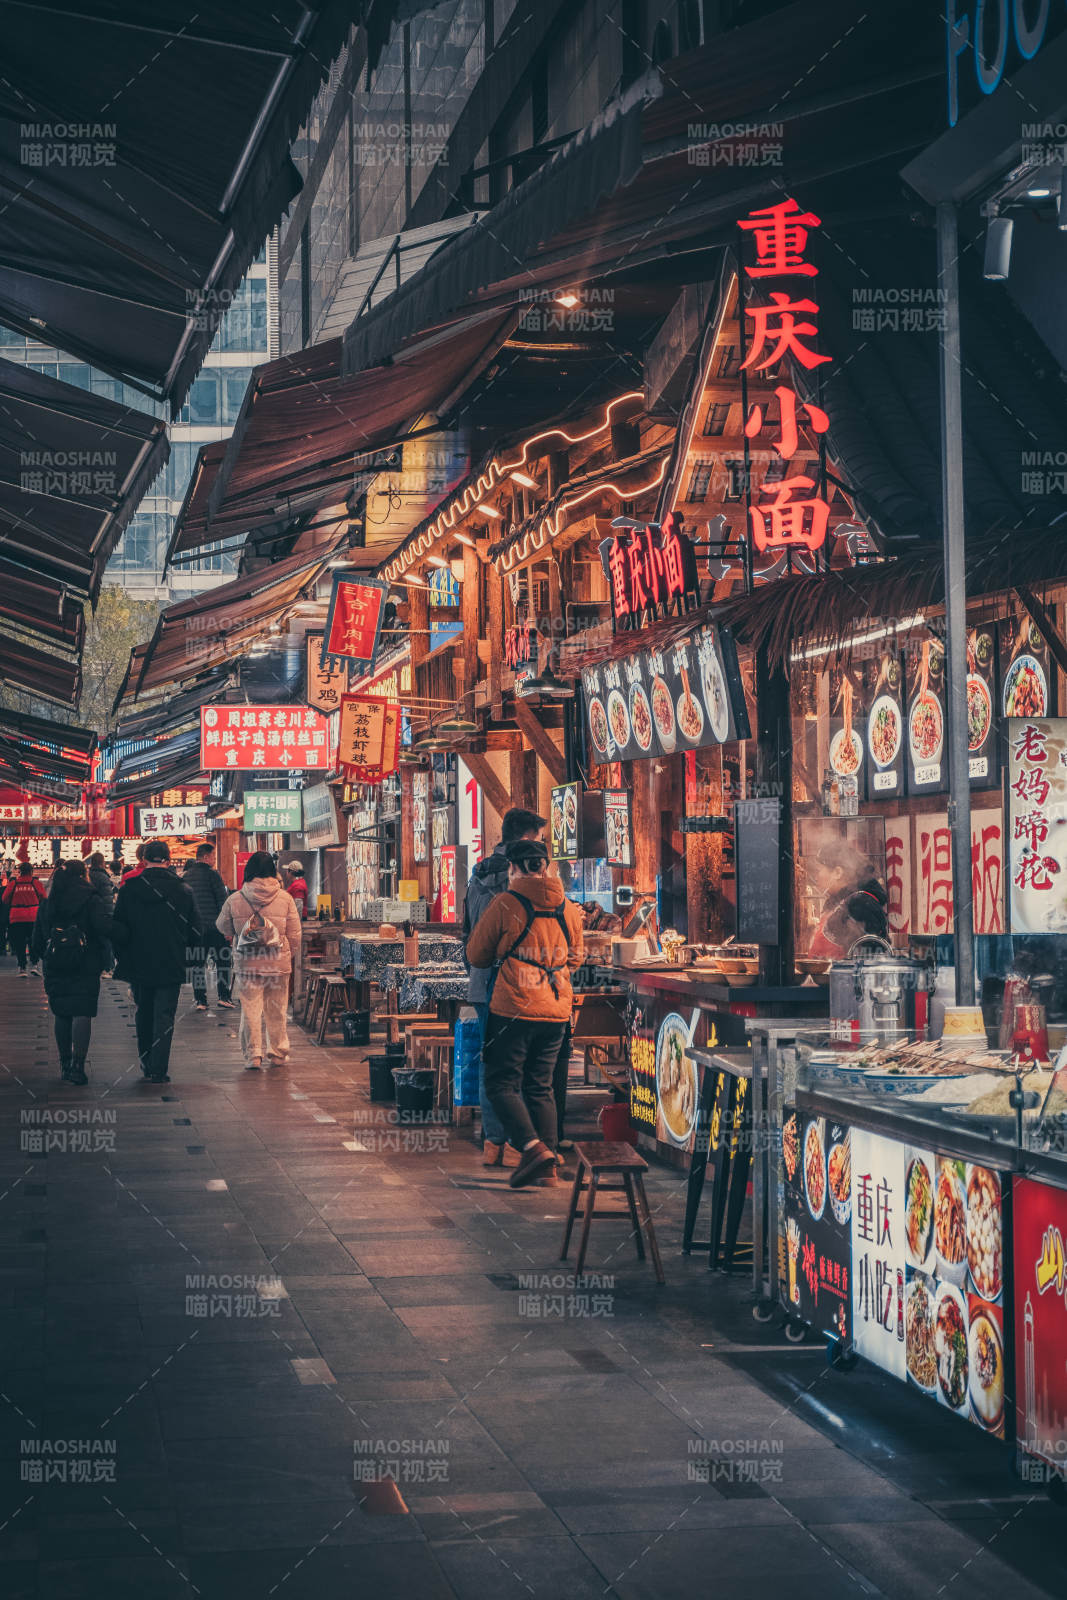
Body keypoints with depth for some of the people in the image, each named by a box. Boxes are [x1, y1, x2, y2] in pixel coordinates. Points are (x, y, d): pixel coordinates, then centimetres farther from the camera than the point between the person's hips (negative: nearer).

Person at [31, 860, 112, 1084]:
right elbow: (105, 927, -18)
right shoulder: (91, 900, -5)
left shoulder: (47, 903, 11)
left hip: (55, 968, 4)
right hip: (85, 967, -4)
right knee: (82, 1014, -5)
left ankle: (65, 1063, 18)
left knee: (62, 1015, 13)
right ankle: (77, 1065, -13)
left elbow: (38, 940, 12)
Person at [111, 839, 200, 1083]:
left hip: (138, 965, 1)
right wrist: (183, 950, 17)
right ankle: (158, 1070, -6)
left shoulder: (129, 889, -5)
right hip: (171, 966, -1)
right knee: (164, 1018, 1)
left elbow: (117, 928, -3)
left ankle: (146, 1065, 25)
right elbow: (195, 932, -1)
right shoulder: (182, 890, -6)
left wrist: (122, 957, 11)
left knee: (144, 1015, 18)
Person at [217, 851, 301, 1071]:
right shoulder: (285, 898, -5)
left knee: (250, 1011, 6)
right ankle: (278, 1053, 23)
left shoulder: (235, 899, -5)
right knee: (276, 1011, 12)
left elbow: (223, 928, 11)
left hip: (247, 964, -1)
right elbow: (295, 935, 1)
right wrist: (288, 955, 18)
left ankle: (253, 1056, 5)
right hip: (278, 963, 1)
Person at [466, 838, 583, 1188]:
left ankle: (533, 1147, -16)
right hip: (556, 1012, 5)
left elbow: (477, 955, 3)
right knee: (540, 1087, 14)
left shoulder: (506, 904, -8)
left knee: (502, 1084, 2)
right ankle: (548, 1165, 9)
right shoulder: (569, 909, 7)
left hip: (514, 1010, -5)